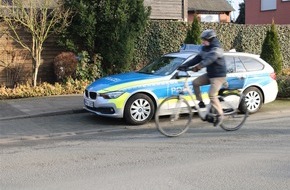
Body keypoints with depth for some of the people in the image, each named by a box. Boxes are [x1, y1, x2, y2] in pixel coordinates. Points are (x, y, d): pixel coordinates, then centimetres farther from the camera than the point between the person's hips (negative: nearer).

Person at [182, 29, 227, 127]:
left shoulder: (216, 49, -20)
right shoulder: (204, 48, 7)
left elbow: (210, 59, -36)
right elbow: (197, 58, 6)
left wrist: (199, 66, -48)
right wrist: (185, 65, -4)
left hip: (218, 76, -8)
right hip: (209, 74, 9)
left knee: (212, 94, -18)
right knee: (195, 82, -5)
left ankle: (220, 114, -2)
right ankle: (201, 102, 7)